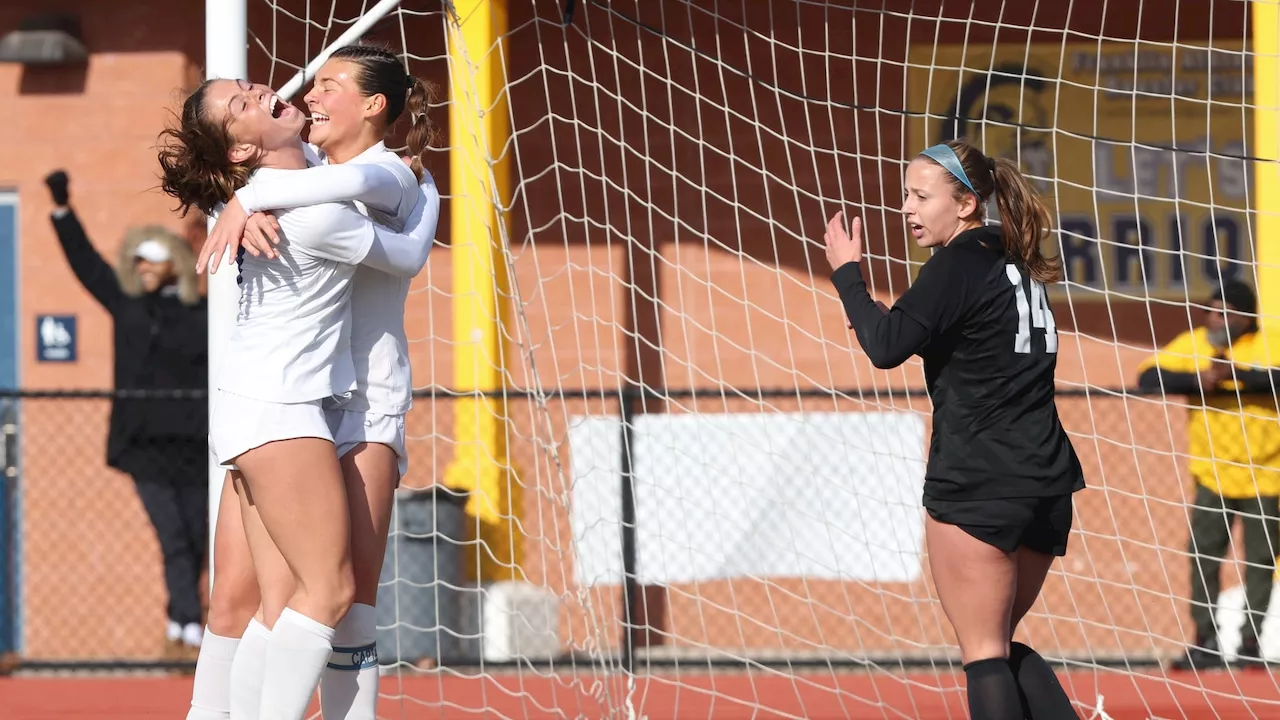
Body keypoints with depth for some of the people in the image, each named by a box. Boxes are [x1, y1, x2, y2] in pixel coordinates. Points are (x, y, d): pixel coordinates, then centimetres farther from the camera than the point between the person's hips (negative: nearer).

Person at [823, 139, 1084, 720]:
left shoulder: (958, 264, -9)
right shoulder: (1016, 266, 16)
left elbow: (887, 346, -16)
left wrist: (846, 273, -3)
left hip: (976, 491, -8)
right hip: (1046, 486, 8)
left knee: (984, 655, -4)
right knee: (1000, 646, 18)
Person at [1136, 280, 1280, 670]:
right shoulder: (1192, 345, -2)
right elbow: (1148, 377, -11)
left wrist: (1235, 373, -35)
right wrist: (1196, 380, -24)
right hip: (1213, 475, 2)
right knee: (1203, 555, 0)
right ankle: (1205, 643, 7)